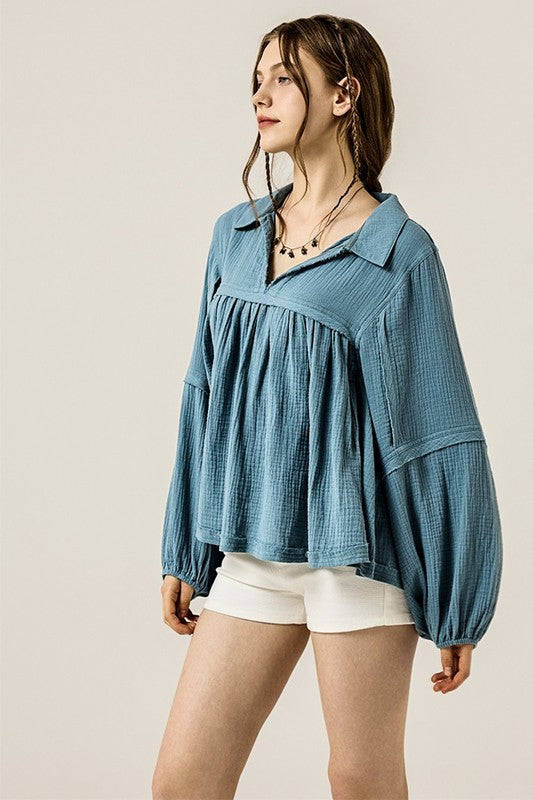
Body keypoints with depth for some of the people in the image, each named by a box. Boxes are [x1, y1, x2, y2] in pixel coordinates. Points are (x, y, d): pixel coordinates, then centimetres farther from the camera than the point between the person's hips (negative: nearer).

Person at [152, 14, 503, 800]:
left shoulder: (398, 251, -7)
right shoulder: (234, 236, 9)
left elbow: (442, 430, -6)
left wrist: (458, 609, -5)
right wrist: (184, 554, 15)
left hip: (357, 549, -5)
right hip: (250, 551, 5)